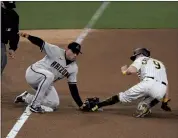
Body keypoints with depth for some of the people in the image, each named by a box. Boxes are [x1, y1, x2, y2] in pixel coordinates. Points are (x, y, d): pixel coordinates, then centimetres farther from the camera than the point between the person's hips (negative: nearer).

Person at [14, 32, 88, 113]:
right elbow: (40, 43, -28)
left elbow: (73, 87, 0)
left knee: (54, 104, -6)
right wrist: (28, 36, -48)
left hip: (45, 83, 7)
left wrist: (80, 105, -7)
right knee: (49, 75, -37)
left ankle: (26, 98, 14)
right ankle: (35, 105, -30)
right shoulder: (56, 51, -17)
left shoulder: (74, 68, -1)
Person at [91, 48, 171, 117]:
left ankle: (98, 105, 9)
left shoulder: (140, 59, 22)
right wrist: (165, 102, 35)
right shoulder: (160, 63, 39)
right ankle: (145, 106, -12)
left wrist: (124, 71, 23)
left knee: (123, 96, 12)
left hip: (147, 83, -3)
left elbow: (131, 70, 0)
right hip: (160, 91, 3)